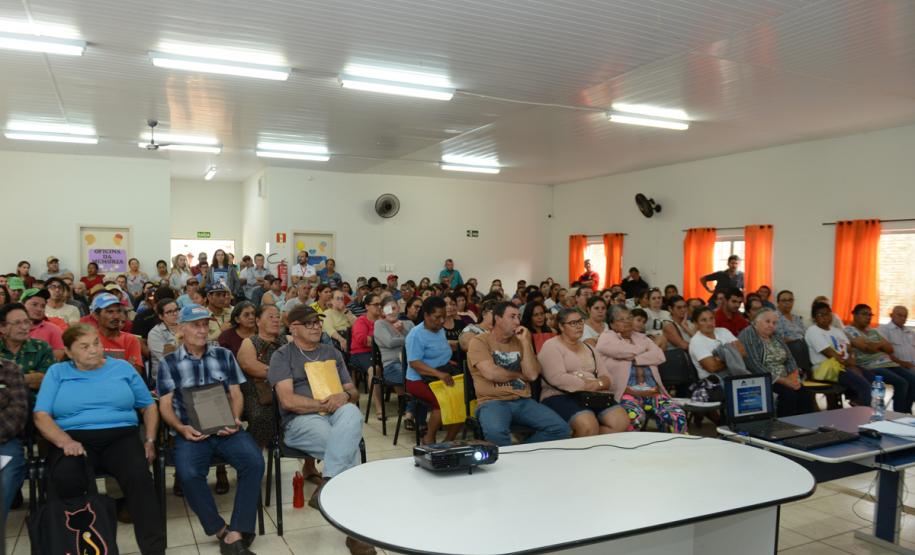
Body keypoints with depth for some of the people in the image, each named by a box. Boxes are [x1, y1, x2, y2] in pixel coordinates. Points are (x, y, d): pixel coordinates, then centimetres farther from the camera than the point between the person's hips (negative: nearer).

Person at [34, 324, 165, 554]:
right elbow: (41, 415, 2)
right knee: (66, 480, -35)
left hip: (120, 437, 0)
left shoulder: (122, 367, 14)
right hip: (73, 439, 0)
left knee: (138, 475, -32)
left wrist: (150, 440, 3)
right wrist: (65, 441, -16)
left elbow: (149, 406, 18)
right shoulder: (57, 372, 12)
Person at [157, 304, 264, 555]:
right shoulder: (168, 363, 8)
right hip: (191, 432, -1)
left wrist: (235, 420, -8)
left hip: (226, 429, 2)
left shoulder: (224, 356, 13)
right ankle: (222, 531, -11)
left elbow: (236, 394, 12)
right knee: (189, 475, -31)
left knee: (254, 461, -26)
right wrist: (181, 428, -14)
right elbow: (165, 406, 5)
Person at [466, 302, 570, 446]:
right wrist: (519, 375, 2)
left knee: (561, 428, -15)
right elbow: (491, 373, -14)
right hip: (492, 402, -5)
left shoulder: (519, 342, 14)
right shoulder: (479, 341, 0)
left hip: (523, 401, 5)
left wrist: (525, 342, -1)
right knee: (496, 432, -39)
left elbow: (532, 375, 1)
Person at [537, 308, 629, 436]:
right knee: (588, 425, -34)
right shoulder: (551, 346, -1)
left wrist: (598, 384, -10)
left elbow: (606, 377, 14)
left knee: (621, 421, -18)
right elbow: (557, 378, -16)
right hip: (561, 397, -7)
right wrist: (589, 385, -13)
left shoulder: (588, 347, 21)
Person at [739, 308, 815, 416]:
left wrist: (793, 377, -8)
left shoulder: (776, 337, 18)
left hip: (784, 380, 7)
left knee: (806, 394, -18)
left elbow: (790, 359, 13)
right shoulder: (748, 336, -8)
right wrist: (782, 380, -19)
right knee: (789, 394, -29)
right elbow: (755, 365, -18)